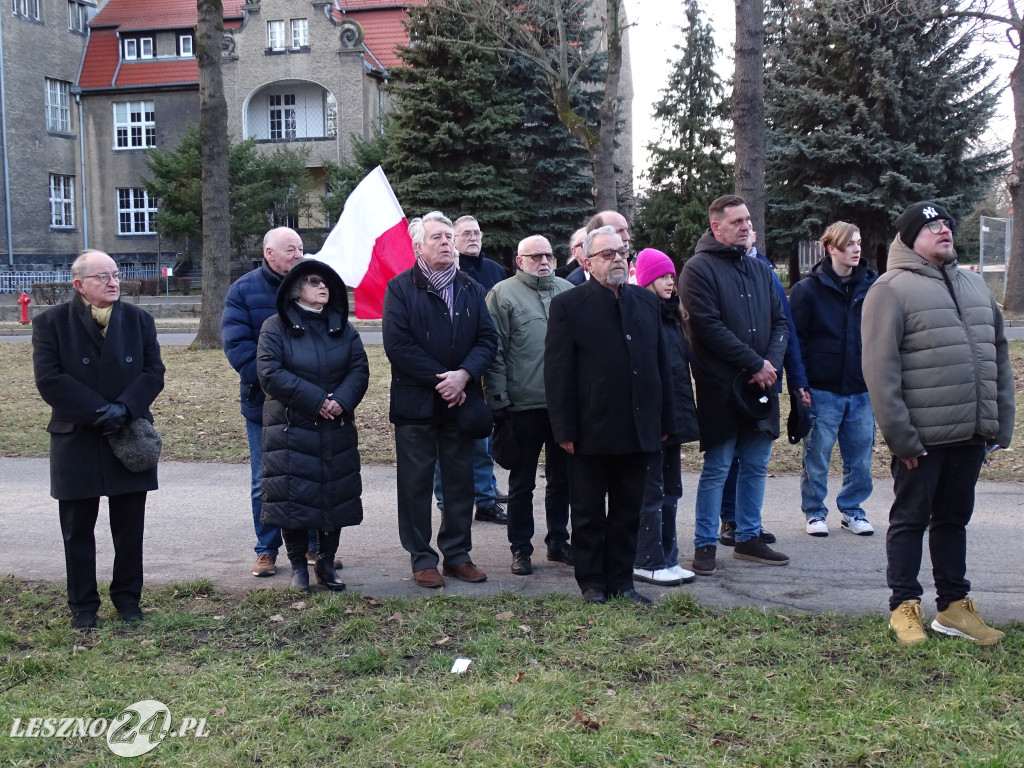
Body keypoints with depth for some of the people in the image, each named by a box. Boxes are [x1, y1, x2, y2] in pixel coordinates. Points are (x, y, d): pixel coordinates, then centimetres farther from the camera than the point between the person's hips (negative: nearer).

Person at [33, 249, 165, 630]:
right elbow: (49, 380, -12)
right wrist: (98, 411, -18)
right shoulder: (51, 323, -3)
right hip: (76, 441, -2)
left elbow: (154, 372, -2)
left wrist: (124, 408, -17)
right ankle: (82, 605, 20)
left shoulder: (139, 320, 4)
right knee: (78, 530, 8)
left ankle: (127, 596, 24)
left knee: (130, 527, 9)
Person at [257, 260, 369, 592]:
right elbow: (269, 373, -12)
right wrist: (316, 400, -17)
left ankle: (326, 563, 20)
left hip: (337, 431, 4)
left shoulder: (342, 327, 11)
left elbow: (359, 369, 4)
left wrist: (342, 401, -16)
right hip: (290, 430, -4)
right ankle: (298, 567, 13)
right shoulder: (276, 327, -1)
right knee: (293, 498, -1)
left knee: (336, 496, 6)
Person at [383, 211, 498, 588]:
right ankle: (422, 560, 13)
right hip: (416, 402, -4)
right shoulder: (400, 288, -2)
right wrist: (440, 380, -16)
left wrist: (463, 375, -14)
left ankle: (457, 554, 22)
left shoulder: (471, 289, 11)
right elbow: (397, 344, -12)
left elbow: (488, 339, 3)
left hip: (461, 401, 4)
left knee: (461, 481, 10)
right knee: (416, 483, 3)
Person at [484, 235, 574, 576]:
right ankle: (521, 548, 17)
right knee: (522, 481, 6)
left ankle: (558, 541, 28)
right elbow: (495, 351, -6)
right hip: (524, 405, -4)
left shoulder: (569, 292, 11)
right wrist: (498, 400, -10)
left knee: (562, 477, 14)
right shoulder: (503, 294, -3)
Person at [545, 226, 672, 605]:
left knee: (628, 513, 13)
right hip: (591, 432, -4)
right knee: (588, 514, 8)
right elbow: (557, 373, -8)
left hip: (638, 430, 5)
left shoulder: (646, 301, 10)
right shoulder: (567, 305, -5)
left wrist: (663, 421, 9)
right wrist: (564, 431, -12)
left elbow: (660, 364, 13)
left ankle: (621, 580, 24)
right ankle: (592, 582, 21)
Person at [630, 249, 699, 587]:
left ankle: (667, 559, 20)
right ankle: (648, 562, 6)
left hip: (673, 416, 9)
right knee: (651, 492, -2)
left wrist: (683, 411, 16)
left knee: (670, 491, 12)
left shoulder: (672, 314, 16)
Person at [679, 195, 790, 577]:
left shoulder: (760, 269, 15)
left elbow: (779, 321, 14)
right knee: (716, 469, -1)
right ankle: (705, 544, 9)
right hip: (721, 387, -6)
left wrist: (772, 363, -5)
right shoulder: (698, 269, -6)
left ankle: (749, 538, 25)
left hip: (761, 387, 7)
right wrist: (755, 363, -14)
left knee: (756, 466, 13)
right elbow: (709, 327, -15)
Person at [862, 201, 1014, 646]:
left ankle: (954, 607, 25)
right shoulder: (891, 289, -7)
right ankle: (904, 606, 17)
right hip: (921, 438, -6)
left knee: (954, 519, 15)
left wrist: (1001, 425, 10)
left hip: (971, 435, 6)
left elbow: (999, 357, 17)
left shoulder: (974, 286, 15)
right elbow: (880, 370, -13)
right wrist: (901, 437, -16)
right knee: (911, 520, 6)